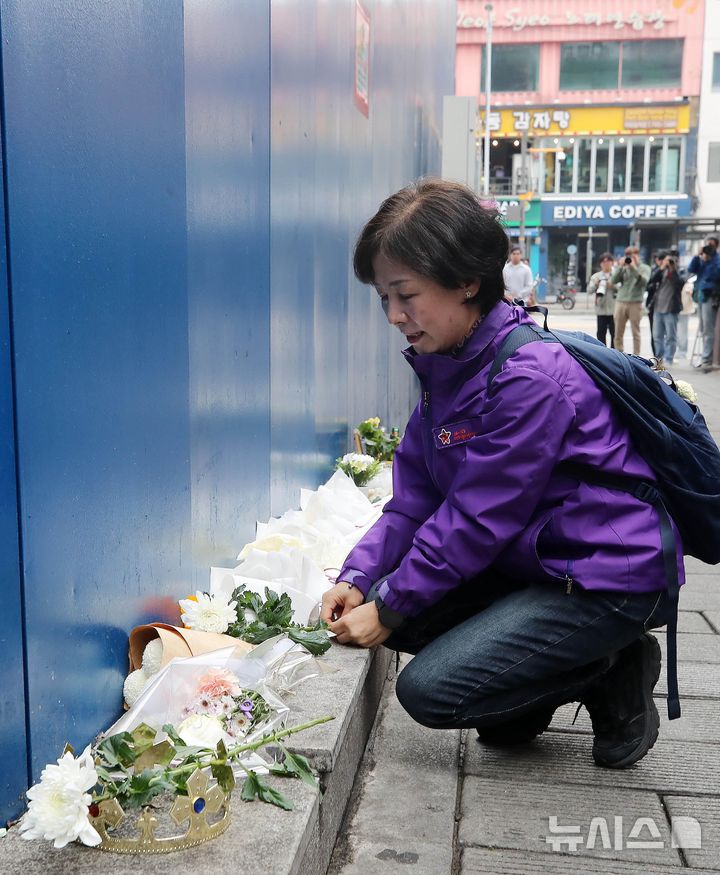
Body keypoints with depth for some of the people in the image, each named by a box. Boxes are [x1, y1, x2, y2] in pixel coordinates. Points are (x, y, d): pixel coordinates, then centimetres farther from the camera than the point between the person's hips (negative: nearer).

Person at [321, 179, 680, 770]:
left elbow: (476, 520, -23)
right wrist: (359, 578, -10)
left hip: (607, 581, -9)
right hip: (530, 563, 9)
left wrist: (389, 606, -15)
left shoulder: (531, 377, -25)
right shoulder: (445, 369, 4)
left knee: (430, 691, -15)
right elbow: (414, 497, 3)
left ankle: (616, 674, 4)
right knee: (392, 607, -3)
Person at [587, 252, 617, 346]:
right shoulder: (596, 276, 11)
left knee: (614, 333, 0)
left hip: (613, 309, -2)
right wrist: (595, 284, -11)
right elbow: (589, 291, 6)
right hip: (601, 309, 2)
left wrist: (613, 285, -17)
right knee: (601, 333, 3)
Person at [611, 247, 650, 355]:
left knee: (635, 332, 0)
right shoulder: (623, 268, 12)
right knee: (618, 333, 4)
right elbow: (613, 281, 0)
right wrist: (620, 266, -8)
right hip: (620, 302, 3)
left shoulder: (644, 268, 5)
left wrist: (634, 268, -15)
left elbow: (644, 281, -12)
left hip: (635, 303, -3)